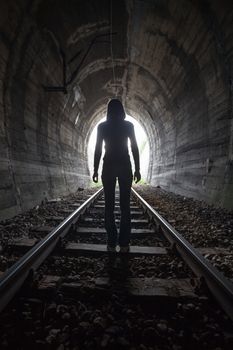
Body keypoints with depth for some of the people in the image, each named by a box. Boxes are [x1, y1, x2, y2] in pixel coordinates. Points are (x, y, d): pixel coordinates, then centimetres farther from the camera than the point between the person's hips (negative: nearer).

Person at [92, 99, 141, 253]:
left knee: (109, 205, 3)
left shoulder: (102, 126, 3)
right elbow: (135, 148, -1)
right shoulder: (128, 125, 2)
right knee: (125, 205, 2)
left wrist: (96, 170, 5)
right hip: (125, 166, 0)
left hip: (108, 166, 0)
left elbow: (98, 149, 0)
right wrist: (137, 169, 2)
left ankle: (111, 244, 4)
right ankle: (124, 244, 2)